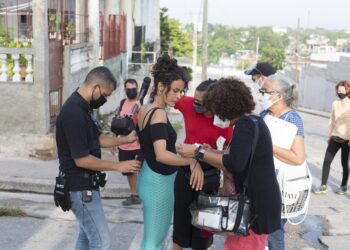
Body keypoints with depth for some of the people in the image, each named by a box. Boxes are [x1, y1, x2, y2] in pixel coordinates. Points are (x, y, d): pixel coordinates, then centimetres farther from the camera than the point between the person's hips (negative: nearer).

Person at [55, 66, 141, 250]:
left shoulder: (81, 107, 7)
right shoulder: (74, 113, -25)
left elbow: (96, 139, 17)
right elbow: (82, 159, -25)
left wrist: (125, 139, 5)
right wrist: (119, 166, -17)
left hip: (85, 183, 10)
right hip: (80, 187, -10)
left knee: (88, 235, 20)